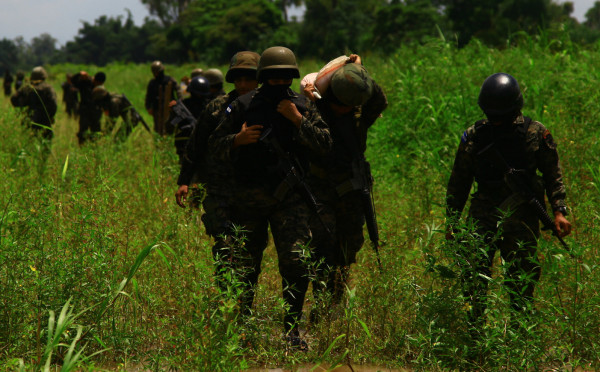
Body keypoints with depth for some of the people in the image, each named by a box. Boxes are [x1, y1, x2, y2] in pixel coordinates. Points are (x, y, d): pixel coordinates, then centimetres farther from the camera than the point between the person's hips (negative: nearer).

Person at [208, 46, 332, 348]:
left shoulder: (301, 106, 4)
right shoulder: (243, 106, 2)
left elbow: (325, 144, -5)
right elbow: (214, 145, 6)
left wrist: (297, 120, -13)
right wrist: (238, 139, -14)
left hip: (288, 198, 0)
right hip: (248, 198, 0)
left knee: (296, 262, -10)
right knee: (244, 267, 4)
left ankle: (292, 329, 2)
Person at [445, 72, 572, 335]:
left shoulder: (535, 134, 0)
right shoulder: (474, 136, 2)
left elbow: (553, 175, 6)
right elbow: (458, 183, 11)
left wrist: (559, 210, -5)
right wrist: (452, 221, 9)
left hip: (522, 217, -1)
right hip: (483, 216, 1)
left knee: (522, 279, 2)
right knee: (473, 271, -12)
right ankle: (473, 333, -7)